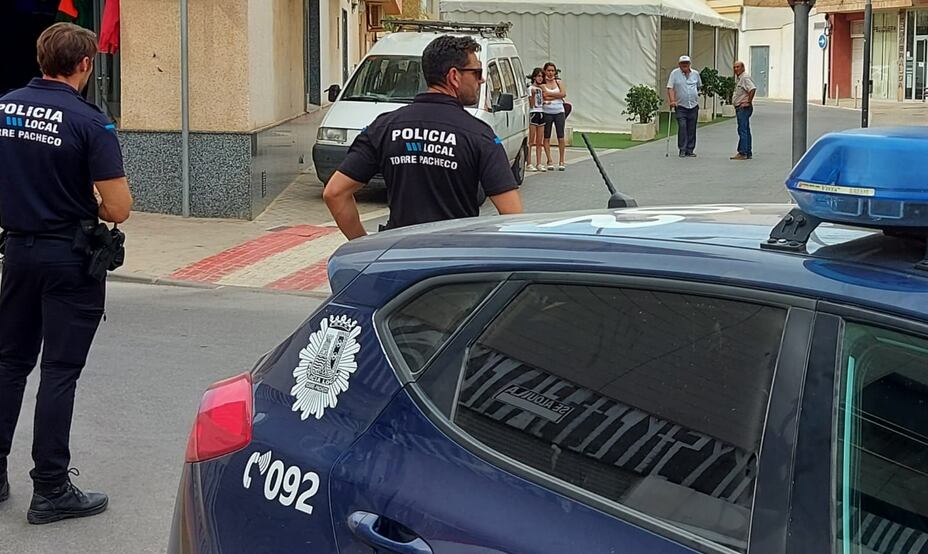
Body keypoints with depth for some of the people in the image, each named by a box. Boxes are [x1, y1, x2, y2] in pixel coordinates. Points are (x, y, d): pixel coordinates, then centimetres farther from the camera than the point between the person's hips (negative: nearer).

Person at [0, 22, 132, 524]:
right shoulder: (88, 121, -16)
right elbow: (118, 208, -18)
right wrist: (91, 205, 2)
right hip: (70, 257, -5)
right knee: (59, 372, 1)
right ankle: (51, 490, 6)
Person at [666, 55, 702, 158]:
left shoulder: (695, 74, 8)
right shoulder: (675, 73, -2)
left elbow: (699, 86, 24)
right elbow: (670, 88, -8)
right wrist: (672, 101, -19)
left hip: (693, 106, 3)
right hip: (681, 106, -3)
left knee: (692, 129, 4)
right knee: (682, 127, -12)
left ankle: (690, 150, 10)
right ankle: (682, 150, -6)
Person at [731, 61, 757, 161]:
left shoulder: (745, 77, -14)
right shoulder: (737, 78, 18)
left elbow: (753, 89, -29)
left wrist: (748, 102, -24)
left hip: (744, 107, -11)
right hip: (739, 108, 11)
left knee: (742, 130, -12)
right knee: (745, 131, 13)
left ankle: (742, 153, -14)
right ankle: (748, 153, 17)